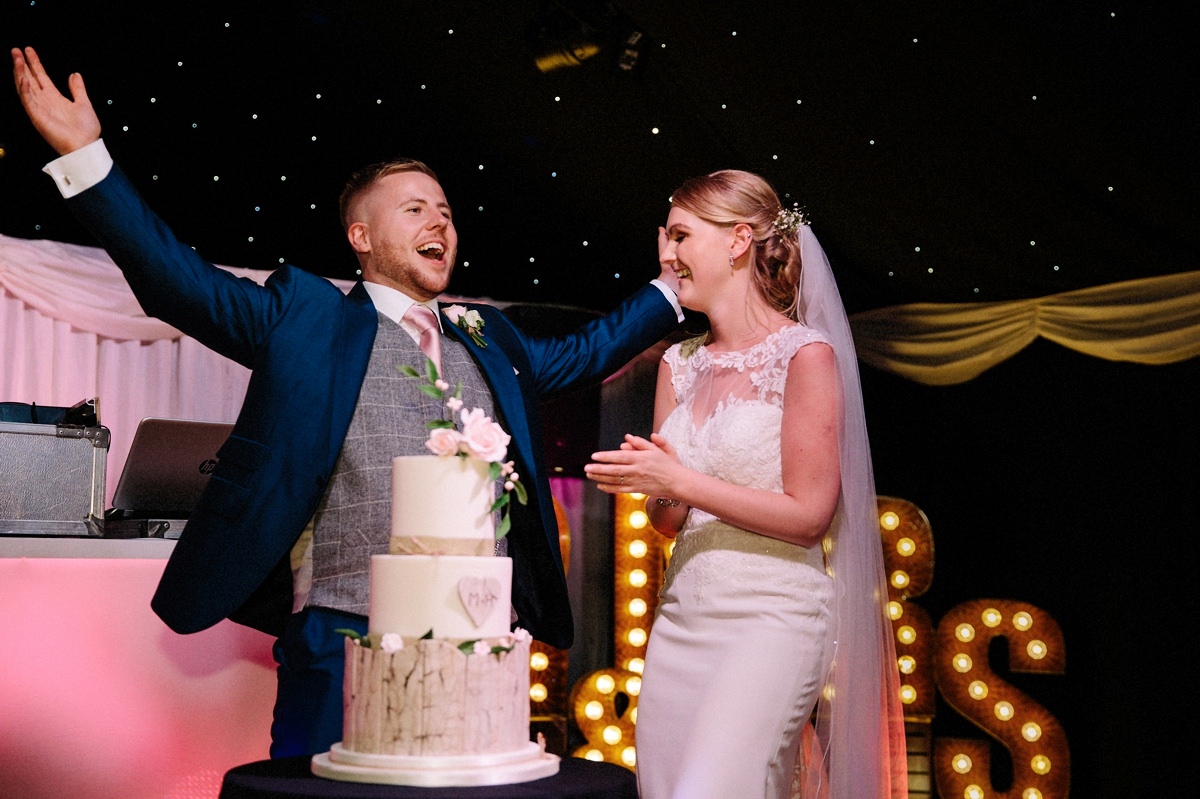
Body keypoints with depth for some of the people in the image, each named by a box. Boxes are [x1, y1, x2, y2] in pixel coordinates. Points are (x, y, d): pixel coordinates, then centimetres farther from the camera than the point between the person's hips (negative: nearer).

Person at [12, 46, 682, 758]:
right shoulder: (304, 317, 4)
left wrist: (673, 286, 28)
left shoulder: (490, 339, 19)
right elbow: (178, 281, -2)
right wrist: (85, 156, -9)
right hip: (343, 637, -4)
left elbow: (587, 352, 30)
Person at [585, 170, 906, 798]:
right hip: (681, 616, 6)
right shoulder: (679, 363, 12)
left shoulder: (805, 354, -7)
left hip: (772, 615, -6)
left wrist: (680, 480, -13)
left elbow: (808, 515, -11)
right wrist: (656, 488, -7)